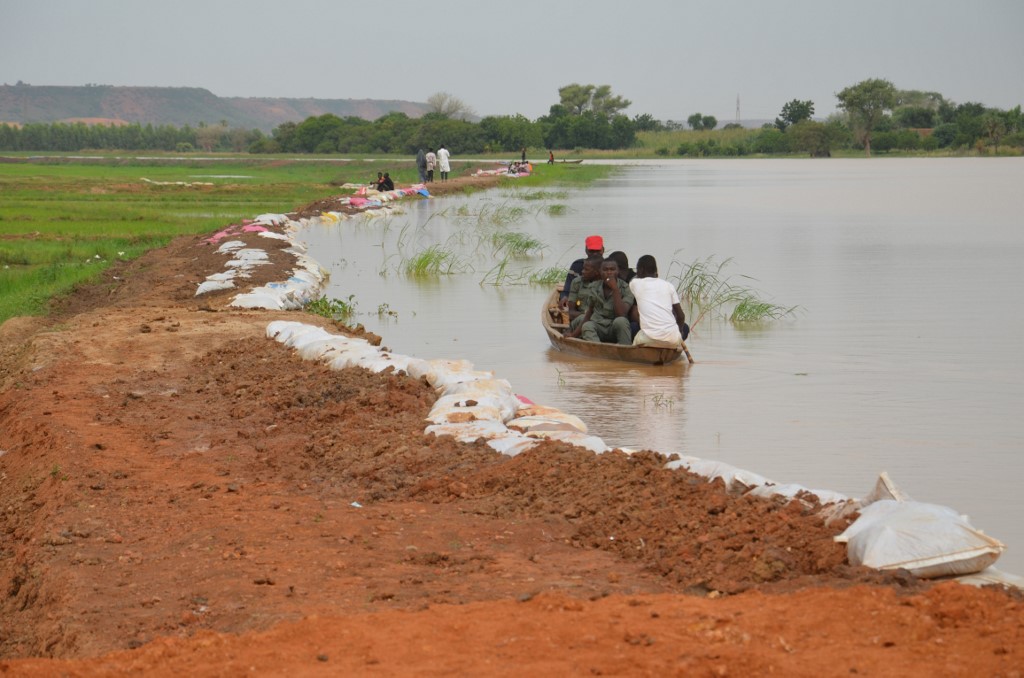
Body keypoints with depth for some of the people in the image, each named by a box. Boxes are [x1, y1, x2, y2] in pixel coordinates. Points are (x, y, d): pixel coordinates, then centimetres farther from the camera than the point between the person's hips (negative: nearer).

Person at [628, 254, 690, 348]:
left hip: (649, 340, -1)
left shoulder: (635, 283, 9)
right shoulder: (668, 285, 12)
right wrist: (680, 331, 31)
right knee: (684, 327, 33)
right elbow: (681, 316, 14)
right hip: (672, 339, 1)